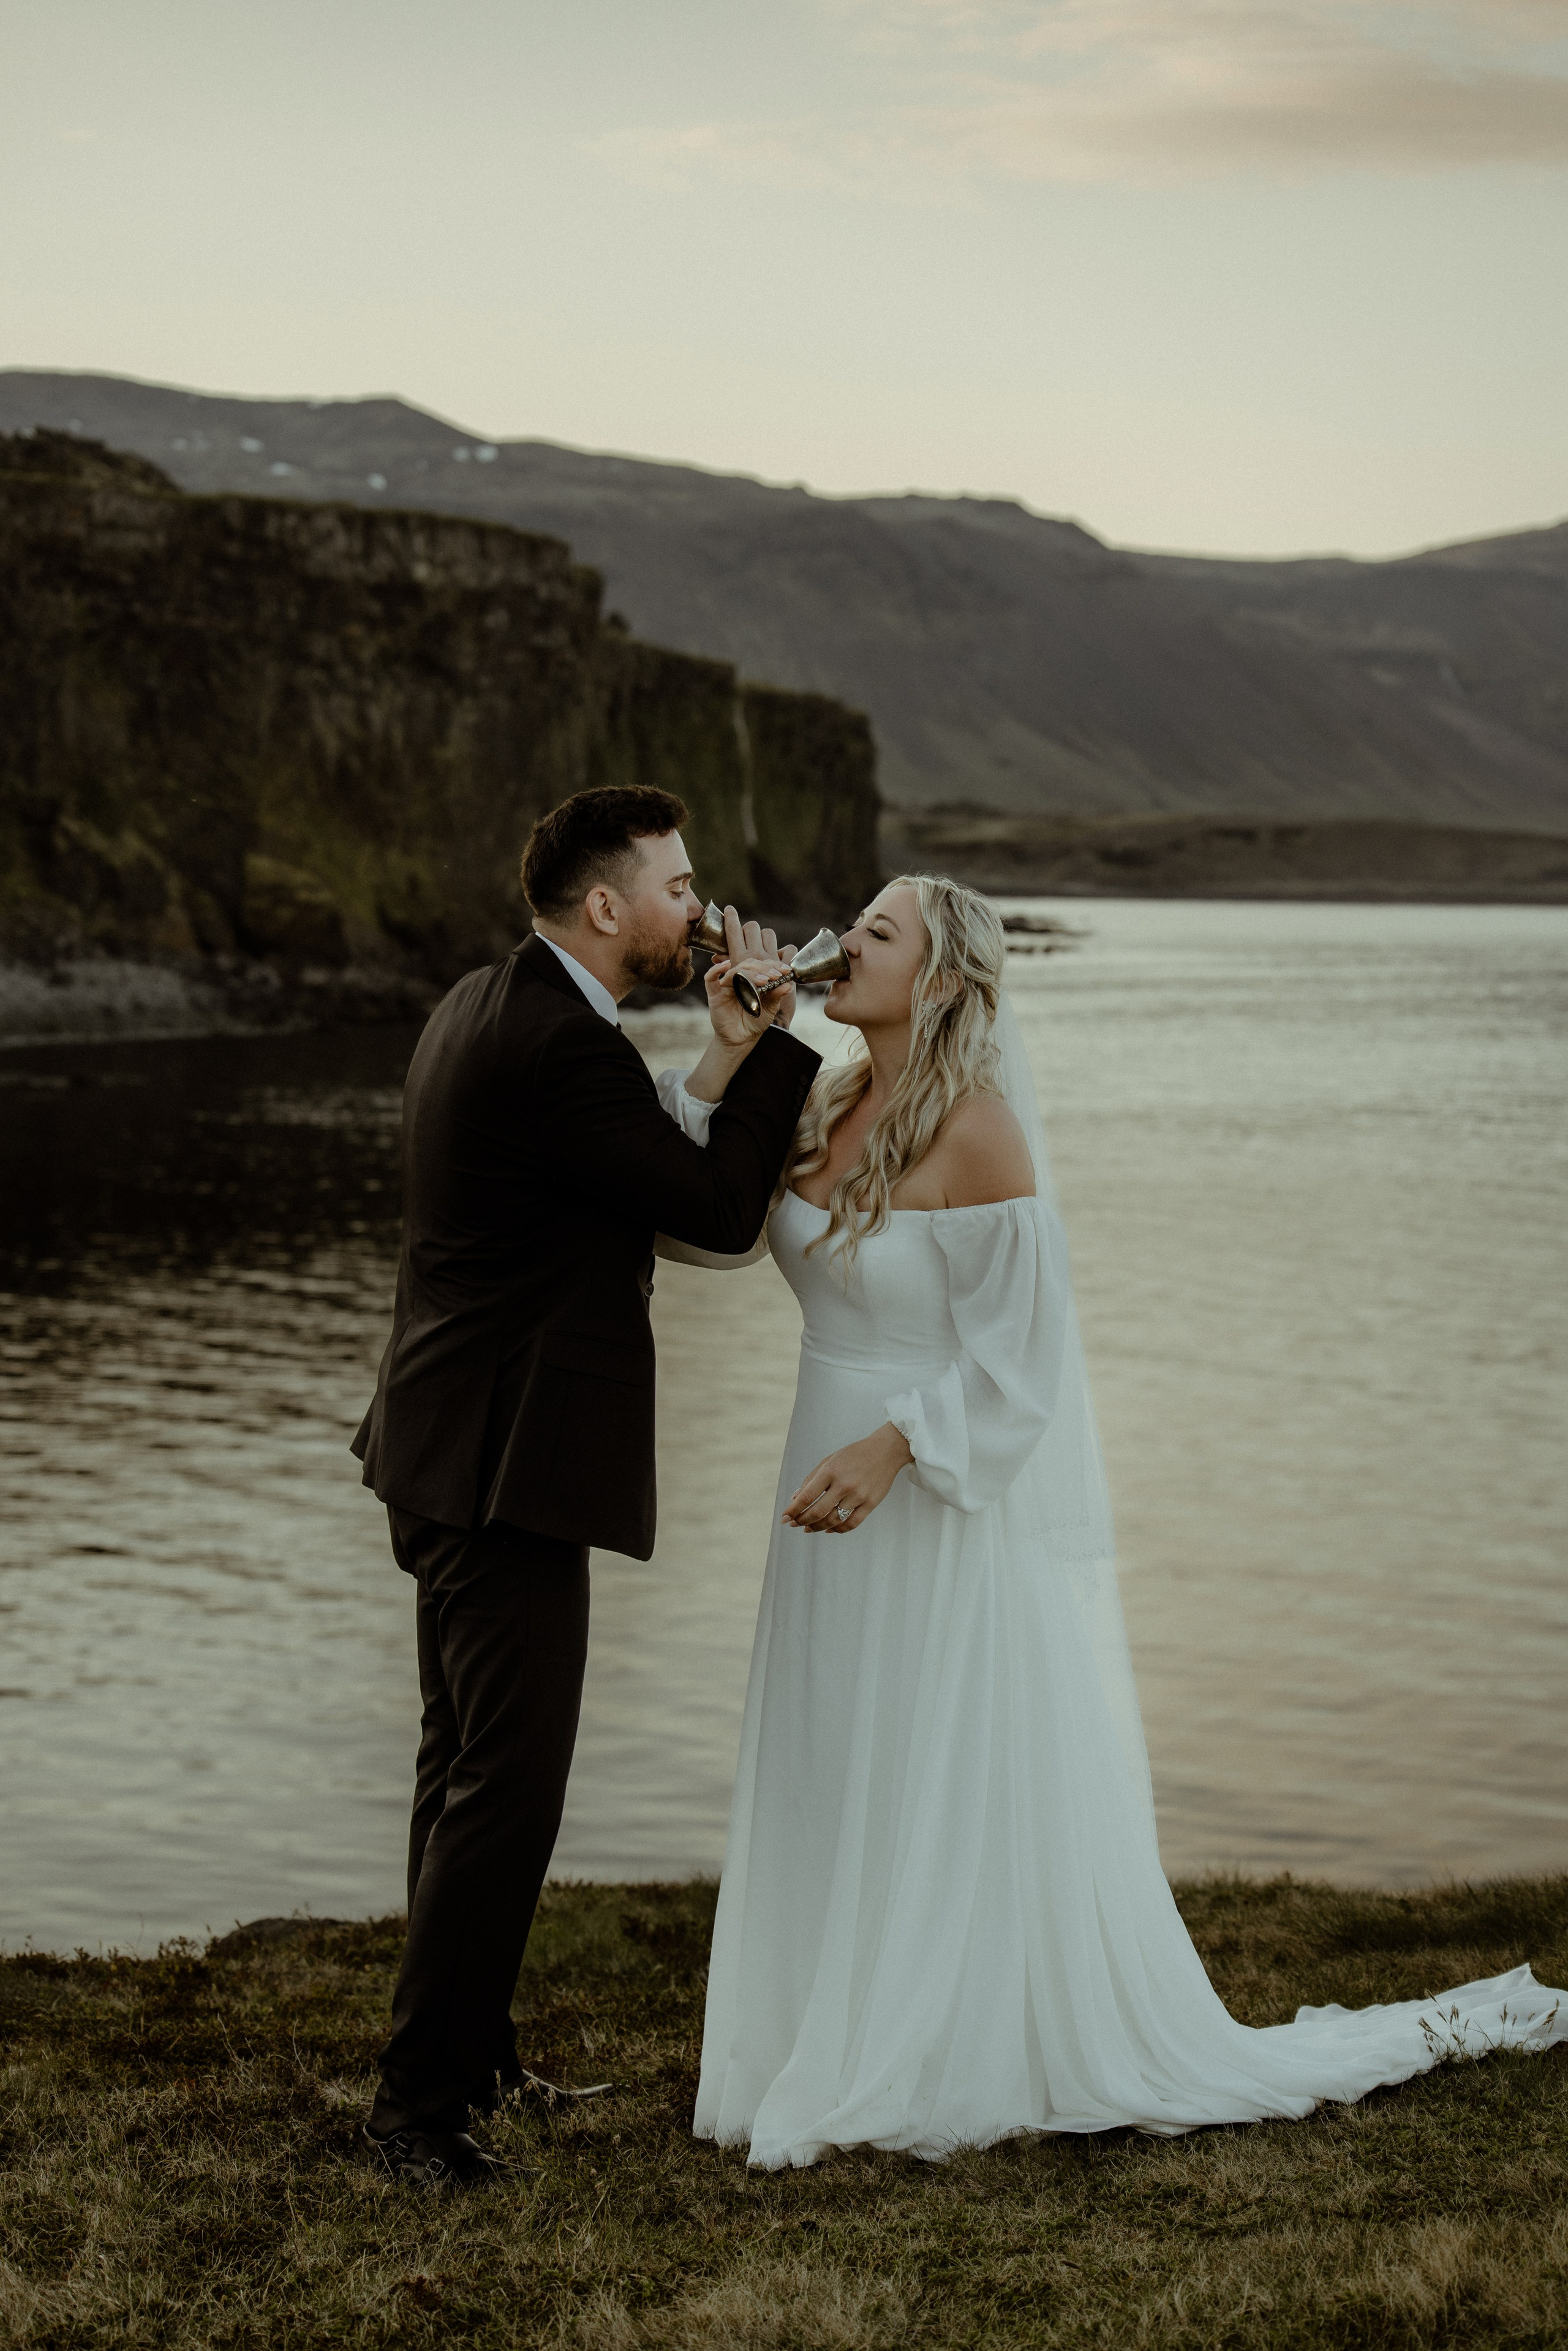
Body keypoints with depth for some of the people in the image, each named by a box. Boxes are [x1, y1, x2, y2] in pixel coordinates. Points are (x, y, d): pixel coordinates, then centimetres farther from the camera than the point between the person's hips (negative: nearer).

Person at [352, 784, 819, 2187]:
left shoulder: (489, 1008, 12)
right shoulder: (564, 1045, -20)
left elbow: (650, 1176, 14)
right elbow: (720, 1209, -14)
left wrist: (725, 1057, 5)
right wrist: (770, 1036, -6)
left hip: (457, 1454, 11)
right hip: (510, 1470, -11)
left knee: (467, 1768, 18)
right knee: (507, 1787, -7)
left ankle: (469, 2056, 30)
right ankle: (421, 2100, 0)